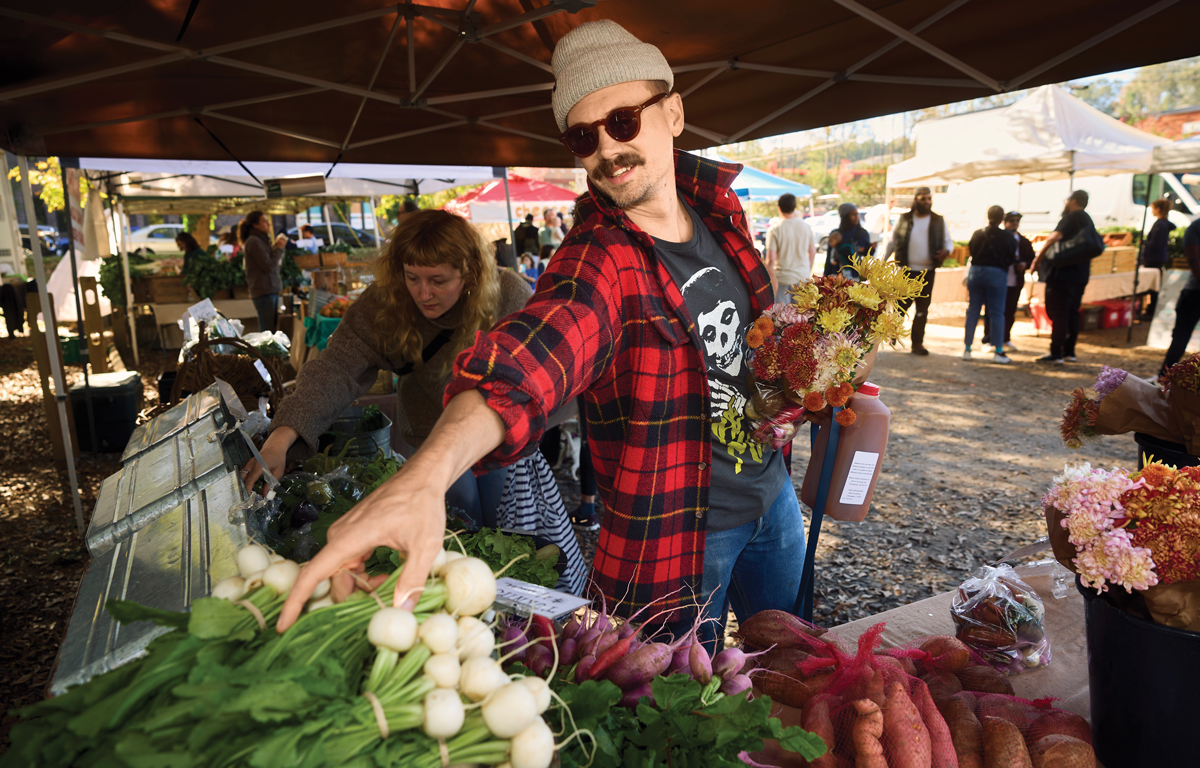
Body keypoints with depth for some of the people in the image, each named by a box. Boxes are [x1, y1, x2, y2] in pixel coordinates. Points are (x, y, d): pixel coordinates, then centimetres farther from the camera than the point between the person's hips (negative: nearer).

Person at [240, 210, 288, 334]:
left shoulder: (263, 240, 19)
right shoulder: (254, 242, -9)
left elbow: (277, 263, 20)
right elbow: (268, 266, -15)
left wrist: (277, 247, 7)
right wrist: (279, 249, -5)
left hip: (271, 290, 9)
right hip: (264, 291, -9)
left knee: (272, 328, 8)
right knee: (267, 330, -9)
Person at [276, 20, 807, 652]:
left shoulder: (715, 199, -3)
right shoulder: (598, 259, -24)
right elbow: (534, 351, -47)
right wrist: (426, 474, -63)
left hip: (771, 489, 7)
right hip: (678, 534, -6)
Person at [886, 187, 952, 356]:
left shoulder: (938, 221, 6)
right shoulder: (904, 219, 3)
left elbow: (948, 241, 11)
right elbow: (892, 242, 9)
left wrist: (947, 250, -13)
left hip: (927, 272, 2)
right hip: (906, 270, -1)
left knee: (922, 309, 4)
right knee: (902, 304, 0)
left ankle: (917, 343, 11)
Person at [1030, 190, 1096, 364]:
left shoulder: (1070, 218, -11)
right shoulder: (1088, 221, 19)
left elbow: (1054, 238, -26)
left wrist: (1038, 258, -19)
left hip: (1063, 274, -9)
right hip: (1080, 276, 9)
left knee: (1057, 314, -7)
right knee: (1072, 313, 13)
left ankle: (1056, 354, -8)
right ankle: (1069, 351, 16)